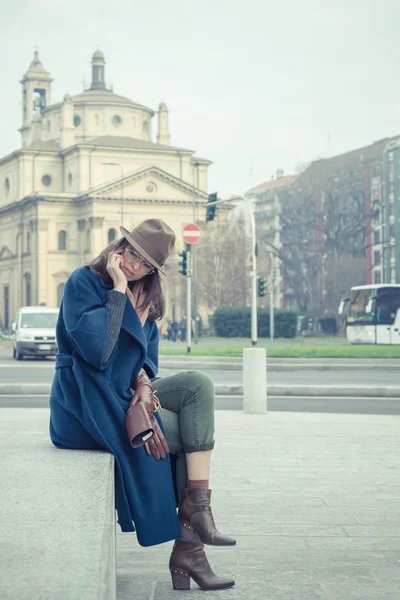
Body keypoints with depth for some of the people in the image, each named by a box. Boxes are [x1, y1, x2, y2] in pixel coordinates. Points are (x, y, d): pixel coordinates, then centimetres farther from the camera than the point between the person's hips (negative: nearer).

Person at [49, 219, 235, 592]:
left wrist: (144, 382, -6)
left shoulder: (143, 295, 12)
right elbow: (96, 350, -25)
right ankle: (188, 547, -4)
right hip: (86, 406, -7)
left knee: (198, 384, -13)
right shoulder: (83, 282, -12)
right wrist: (118, 290, -21)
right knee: (192, 433, -13)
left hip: (124, 394, 7)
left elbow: (146, 351, 16)